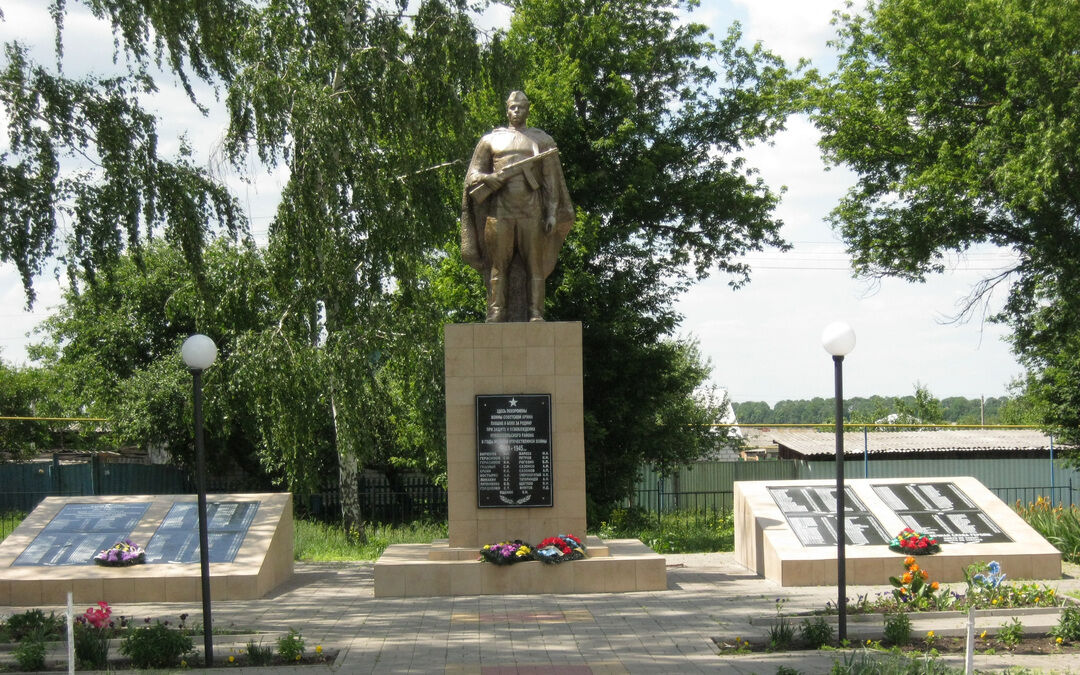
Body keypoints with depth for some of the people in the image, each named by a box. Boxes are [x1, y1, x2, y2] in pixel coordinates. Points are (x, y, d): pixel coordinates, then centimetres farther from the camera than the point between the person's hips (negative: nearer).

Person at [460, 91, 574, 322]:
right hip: (500, 209, 1)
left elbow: (551, 181, 10)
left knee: (534, 265, -4)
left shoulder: (542, 140, 15)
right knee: (498, 264, -3)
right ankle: (495, 313, -3)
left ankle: (535, 314, -5)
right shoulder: (491, 140, 17)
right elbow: (472, 176, 12)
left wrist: (552, 213, -1)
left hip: (532, 210, 0)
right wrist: (488, 178, -11)